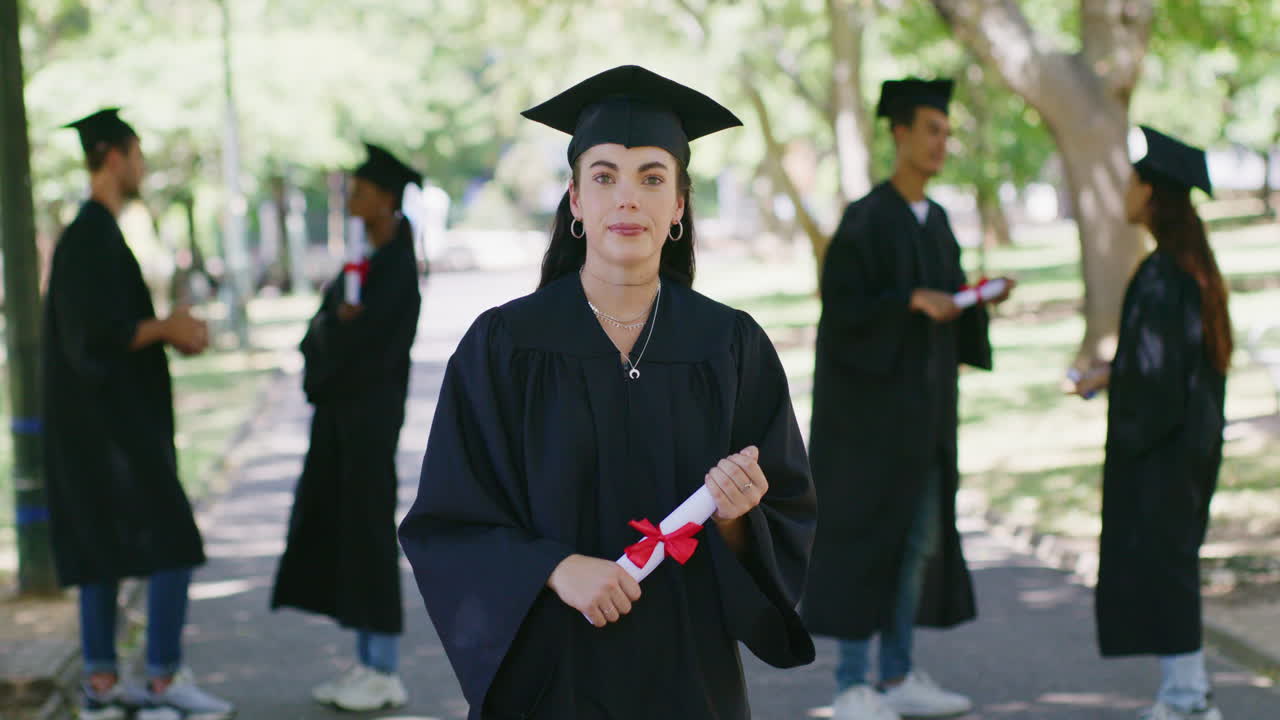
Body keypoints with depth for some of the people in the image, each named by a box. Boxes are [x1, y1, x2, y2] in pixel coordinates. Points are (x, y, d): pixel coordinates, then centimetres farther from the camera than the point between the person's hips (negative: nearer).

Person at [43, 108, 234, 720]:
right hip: (110, 421, -10)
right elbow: (98, 334, -23)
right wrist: (166, 329, -9)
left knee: (105, 550, 11)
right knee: (173, 544, -8)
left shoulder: (93, 233, 14)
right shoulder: (91, 237, -17)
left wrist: (167, 329, 7)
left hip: (107, 419, 10)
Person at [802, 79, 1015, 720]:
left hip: (921, 402, 9)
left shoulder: (935, 221, 13)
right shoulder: (864, 220, -13)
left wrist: (978, 300, -2)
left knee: (918, 537, 10)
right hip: (871, 399, -9)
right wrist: (913, 301, -27)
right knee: (867, 538, -6)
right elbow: (841, 308, -17)